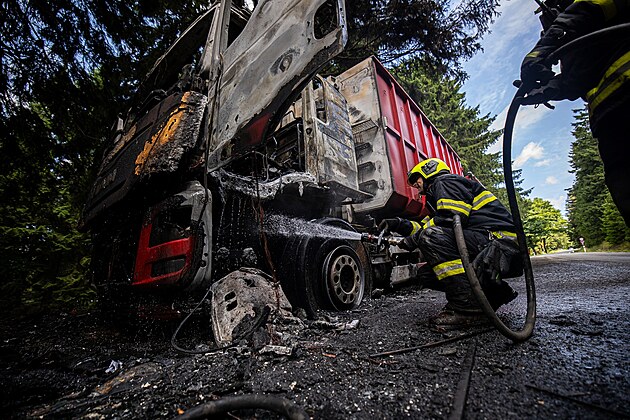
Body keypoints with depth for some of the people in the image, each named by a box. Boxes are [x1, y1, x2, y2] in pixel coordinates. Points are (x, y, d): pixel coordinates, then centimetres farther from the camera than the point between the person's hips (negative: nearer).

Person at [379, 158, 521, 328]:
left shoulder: (445, 182, -4)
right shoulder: (436, 195, 26)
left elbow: (452, 219, -20)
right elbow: (424, 226, 16)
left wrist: (416, 237, -15)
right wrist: (400, 225, 4)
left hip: (498, 238, -10)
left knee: (431, 236, -28)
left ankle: (467, 307, -26)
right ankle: (494, 292, 11)